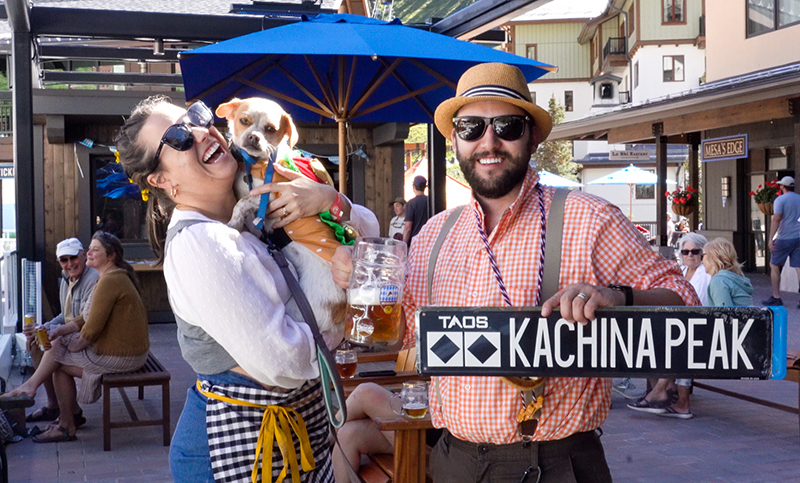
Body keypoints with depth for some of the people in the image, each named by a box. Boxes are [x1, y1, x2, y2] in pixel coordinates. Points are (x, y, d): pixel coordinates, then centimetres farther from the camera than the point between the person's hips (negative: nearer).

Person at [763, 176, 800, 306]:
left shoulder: (780, 200, -7)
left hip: (784, 238, -5)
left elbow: (776, 219, -16)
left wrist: (771, 239, -19)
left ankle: (776, 298, 11)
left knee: (774, 266, 9)